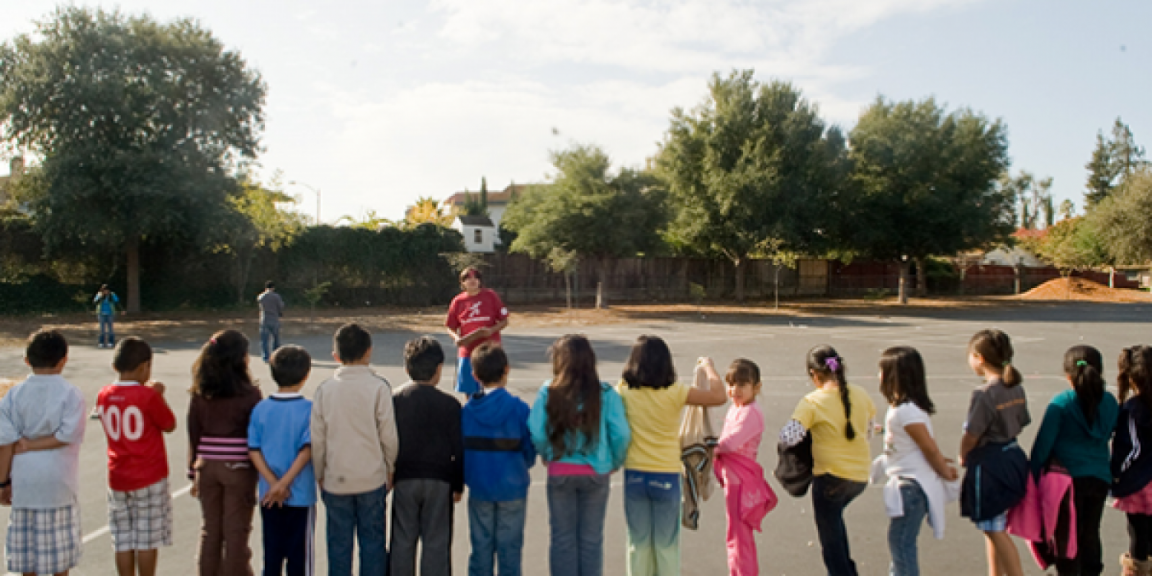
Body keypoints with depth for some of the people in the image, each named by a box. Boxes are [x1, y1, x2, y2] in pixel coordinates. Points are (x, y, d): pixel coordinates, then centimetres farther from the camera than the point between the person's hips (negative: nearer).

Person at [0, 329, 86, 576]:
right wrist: (33, 444, -7)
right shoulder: (71, 394, -8)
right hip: (59, 481, -2)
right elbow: (69, 434, -18)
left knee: (26, 545, 13)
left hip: (23, 480, 2)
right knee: (60, 553, 9)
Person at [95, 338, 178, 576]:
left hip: (118, 479, 5)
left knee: (123, 541, 10)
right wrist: (159, 395, 5)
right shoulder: (148, 396, -15)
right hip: (150, 477, -5)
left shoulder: (104, 395, 1)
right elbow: (169, 425, -4)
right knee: (147, 540, 4)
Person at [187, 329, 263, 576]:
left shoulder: (199, 394, 0)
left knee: (209, 530, 14)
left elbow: (194, 436, 5)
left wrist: (194, 473, 14)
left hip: (207, 467, 4)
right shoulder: (249, 394, -11)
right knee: (236, 532, 5)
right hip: (238, 468, -4)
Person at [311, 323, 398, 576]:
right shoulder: (379, 387, -9)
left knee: (339, 543, 11)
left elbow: (317, 438, 2)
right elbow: (388, 435, -6)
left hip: (336, 480, 2)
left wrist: (319, 475, 14)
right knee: (372, 541, 8)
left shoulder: (325, 389, -1)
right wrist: (390, 468, 9)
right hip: (372, 478, -2)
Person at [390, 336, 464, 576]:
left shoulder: (395, 400, -1)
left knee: (403, 541, 11)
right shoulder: (449, 404, -7)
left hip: (404, 478, 2)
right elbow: (458, 448, -3)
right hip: (439, 479, -2)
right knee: (436, 542, 6)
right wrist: (458, 484, 7)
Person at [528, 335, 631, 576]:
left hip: (559, 472, 0)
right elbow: (621, 434, -13)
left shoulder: (549, 391, -9)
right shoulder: (605, 393, -9)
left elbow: (536, 434, -12)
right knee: (591, 538, 13)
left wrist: (548, 456, 7)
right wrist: (615, 462, 5)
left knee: (562, 537, 13)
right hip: (595, 473, 0)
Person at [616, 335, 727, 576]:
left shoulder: (624, 392, -7)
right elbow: (719, 396, -15)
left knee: (638, 543, 14)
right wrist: (708, 367, -1)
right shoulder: (674, 393, -16)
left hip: (634, 475, 2)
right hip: (666, 476, -2)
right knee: (666, 545, 11)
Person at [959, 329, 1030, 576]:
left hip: (988, 464, -9)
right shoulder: (1016, 389, 3)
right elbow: (1020, 424, 11)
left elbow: (971, 436, -17)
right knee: (992, 529, 20)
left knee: (996, 531, 2)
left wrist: (963, 456, 1)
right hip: (1013, 456, 9)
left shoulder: (984, 393, -21)